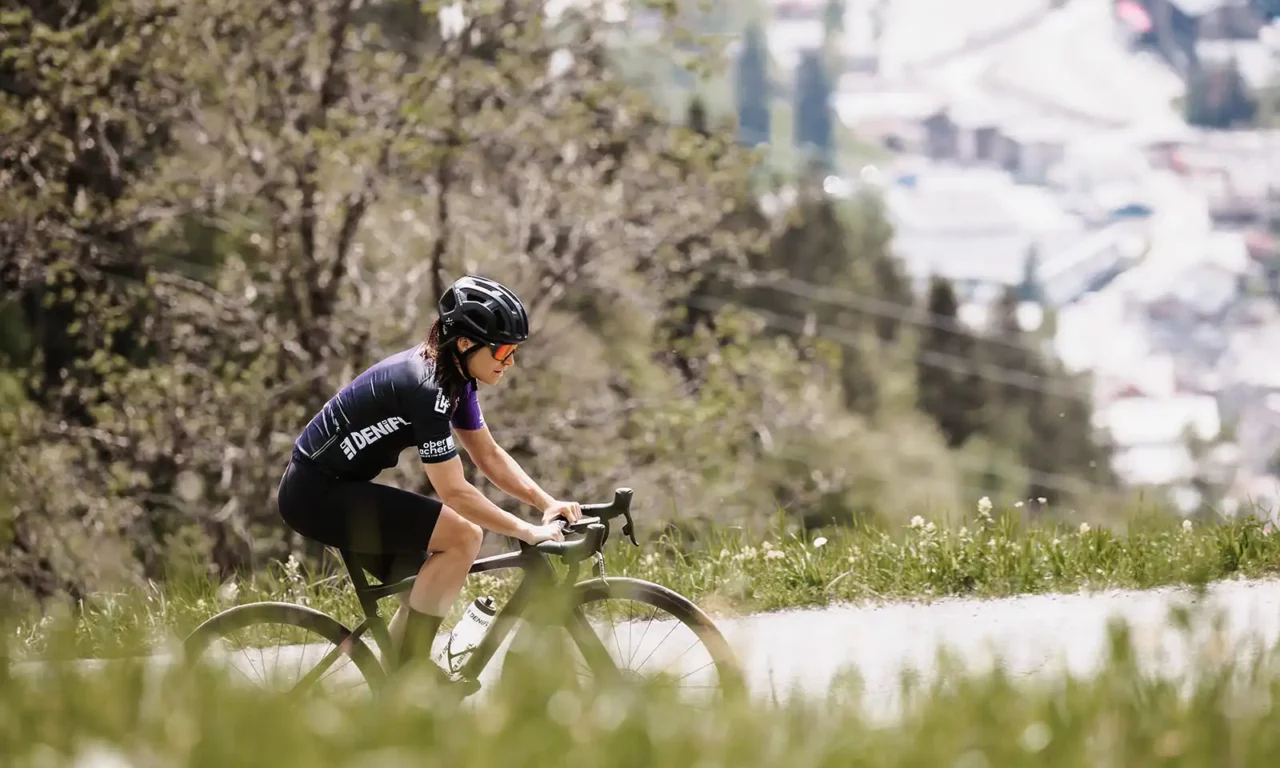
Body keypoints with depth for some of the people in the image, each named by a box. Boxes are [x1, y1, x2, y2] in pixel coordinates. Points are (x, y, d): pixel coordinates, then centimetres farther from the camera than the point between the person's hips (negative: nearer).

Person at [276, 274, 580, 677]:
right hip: (319, 492, -10)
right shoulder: (425, 387, -25)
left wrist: (549, 503, -1)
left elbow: (489, 456, 10)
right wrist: (528, 531, -19)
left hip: (337, 487, 10)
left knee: (432, 579, 10)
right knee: (462, 537, -15)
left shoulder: (455, 376, 4)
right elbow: (455, 493, -24)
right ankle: (408, 674, -9)